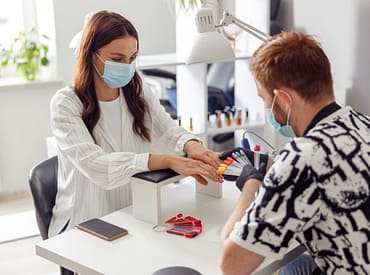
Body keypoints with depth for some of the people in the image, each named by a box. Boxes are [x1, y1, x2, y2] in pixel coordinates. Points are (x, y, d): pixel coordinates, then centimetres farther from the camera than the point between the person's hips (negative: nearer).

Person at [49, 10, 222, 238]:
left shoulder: (139, 94, 7)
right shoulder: (66, 104, -10)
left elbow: (169, 130, -6)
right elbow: (95, 165, -24)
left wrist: (191, 145, -31)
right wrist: (168, 161, -35)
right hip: (86, 226, -4)